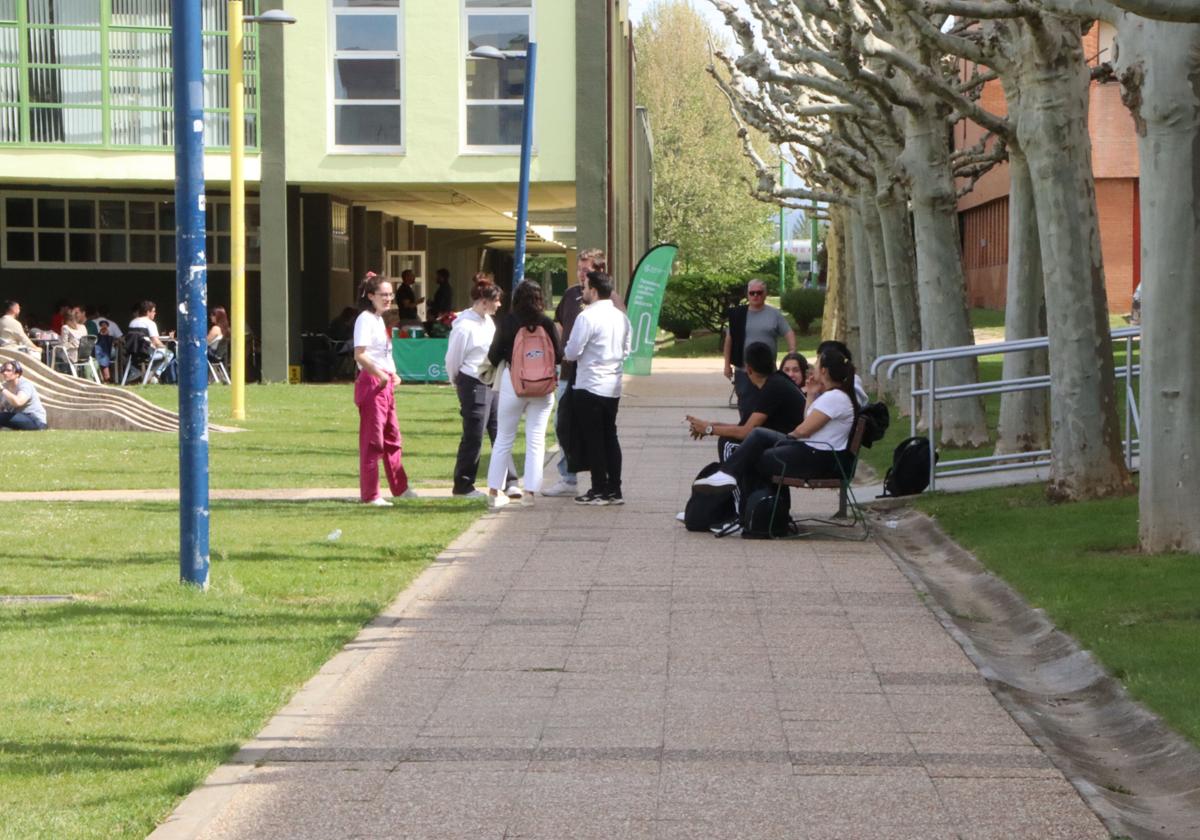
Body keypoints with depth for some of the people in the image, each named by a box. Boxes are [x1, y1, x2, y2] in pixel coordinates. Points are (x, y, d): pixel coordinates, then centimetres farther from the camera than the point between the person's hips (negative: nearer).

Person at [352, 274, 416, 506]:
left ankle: (400, 487, 27)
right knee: (372, 440, -5)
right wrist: (379, 373, -28)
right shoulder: (365, 319, -12)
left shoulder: (379, 319, 17)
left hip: (385, 384, 10)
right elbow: (360, 355, -22)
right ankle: (370, 494, -1)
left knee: (392, 437, 17)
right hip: (370, 382, -10)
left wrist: (393, 374, 12)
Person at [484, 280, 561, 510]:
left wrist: (502, 362, 19)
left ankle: (494, 492, 12)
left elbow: (494, 356, -3)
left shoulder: (507, 322, -6)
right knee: (536, 440, 6)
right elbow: (558, 356, -2)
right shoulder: (547, 324, -6)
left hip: (512, 382, 0)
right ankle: (530, 491, 3)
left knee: (503, 439, 10)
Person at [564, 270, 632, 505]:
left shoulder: (587, 317, -16)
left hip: (589, 386, -7)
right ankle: (614, 490, 14)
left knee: (592, 439, 0)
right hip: (613, 386, 7)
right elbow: (626, 350, 15)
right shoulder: (621, 317, 7)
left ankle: (599, 490, 2)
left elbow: (572, 353, -15)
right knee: (610, 436, 13)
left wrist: (565, 354, 7)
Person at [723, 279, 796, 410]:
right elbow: (729, 340, 8)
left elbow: (789, 335, 0)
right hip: (742, 370, 1)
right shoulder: (738, 314, 4)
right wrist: (727, 365, 6)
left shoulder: (774, 314, 2)